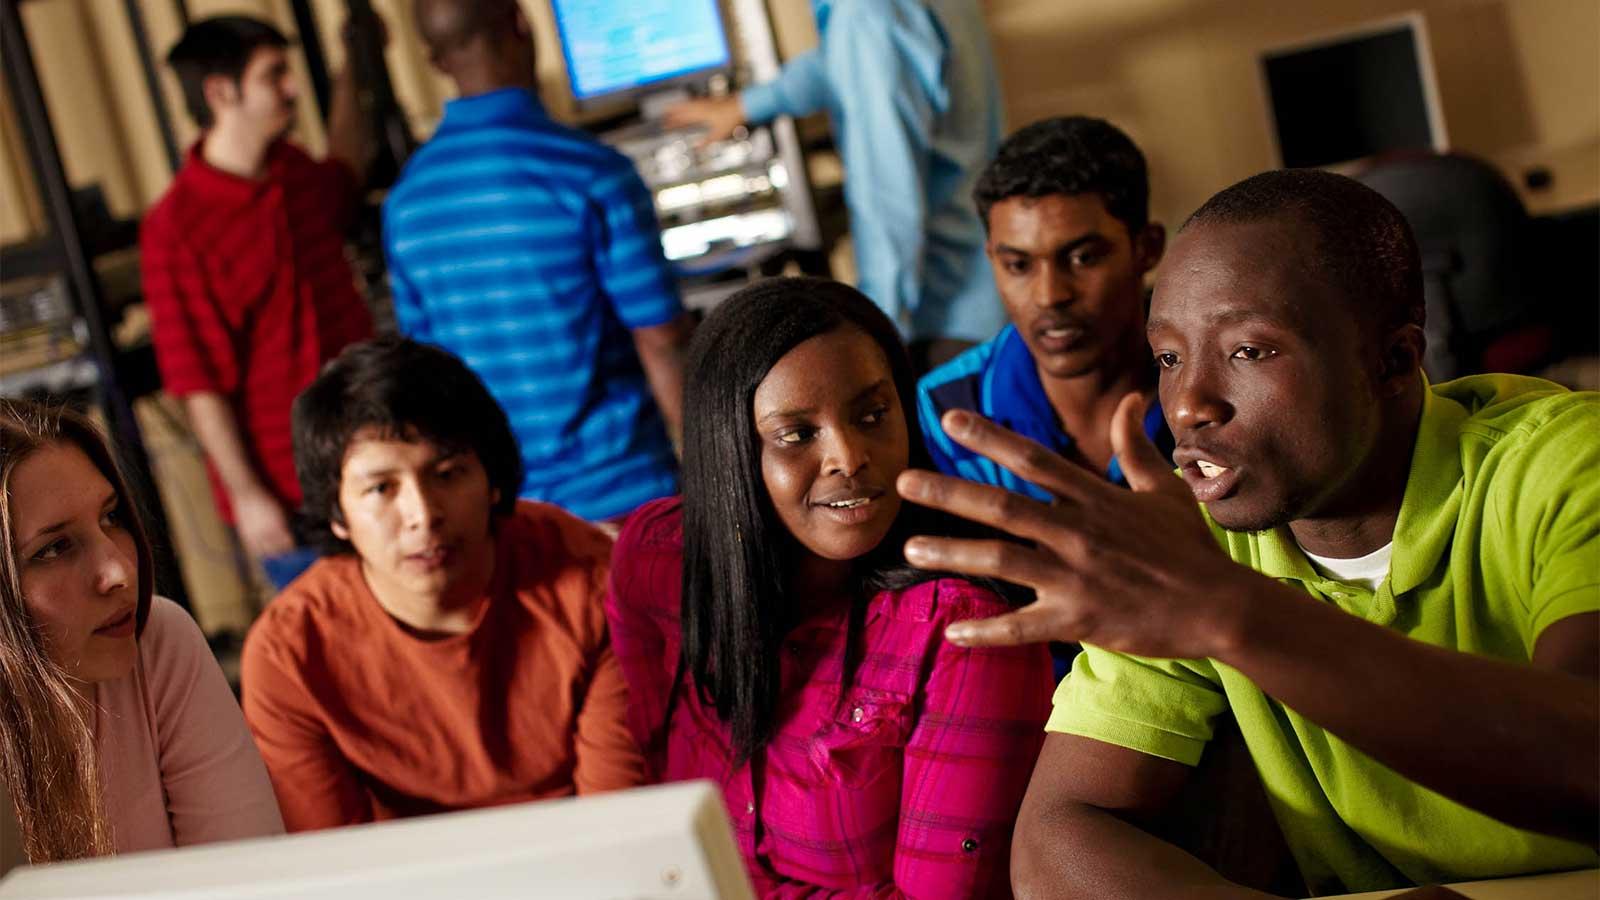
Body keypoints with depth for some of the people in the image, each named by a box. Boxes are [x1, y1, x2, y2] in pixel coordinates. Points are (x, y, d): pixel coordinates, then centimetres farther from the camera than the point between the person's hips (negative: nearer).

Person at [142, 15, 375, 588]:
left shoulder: (294, 172, 6)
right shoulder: (175, 227, -16)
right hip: (283, 492, -7)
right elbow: (199, 384, -15)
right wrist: (246, 495, -16)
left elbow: (344, 172, 34)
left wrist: (351, 75, 32)